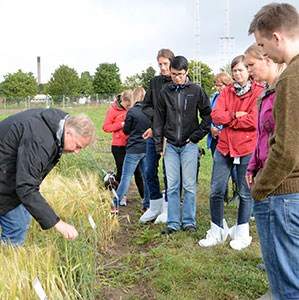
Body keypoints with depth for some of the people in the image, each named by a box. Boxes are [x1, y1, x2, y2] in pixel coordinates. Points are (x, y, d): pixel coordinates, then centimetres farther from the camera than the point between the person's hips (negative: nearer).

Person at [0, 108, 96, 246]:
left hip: (17, 172, 10)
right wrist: (57, 223, -38)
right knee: (17, 230, -8)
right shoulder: (39, 141, -35)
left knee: (24, 220, 17)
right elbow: (27, 189, -38)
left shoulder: (58, 119, -5)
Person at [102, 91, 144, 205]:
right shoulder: (113, 110, -4)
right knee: (121, 171, 7)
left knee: (137, 171, 4)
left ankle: (144, 196, 10)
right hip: (119, 146, -2)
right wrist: (121, 125, -15)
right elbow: (105, 127, -5)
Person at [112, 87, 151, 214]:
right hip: (148, 149, 4)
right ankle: (147, 205, 15)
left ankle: (115, 204, 3)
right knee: (147, 177, 11)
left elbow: (126, 131, -3)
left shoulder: (131, 111, -11)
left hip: (134, 149, -4)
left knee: (126, 177, 0)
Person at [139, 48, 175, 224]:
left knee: (169, 172, 3)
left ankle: (168, 208, 17)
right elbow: (146, 107, 14)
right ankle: (155, 206, 23)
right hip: (154, 134, 6)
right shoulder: (155, 82, 11)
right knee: (150, 171, 9)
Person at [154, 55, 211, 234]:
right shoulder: (165, 92, 5)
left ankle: (189, 221, 14)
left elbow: (208, 115, 4)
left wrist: (197, 135, -3)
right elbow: (159, 119, 9)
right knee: (172, 186, 4)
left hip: (189, 144, -2)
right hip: (170, 145, 2)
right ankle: (173, 222, 12)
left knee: (189, 185, 2)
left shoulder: (196, 91, -1)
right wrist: (159, 144, 5)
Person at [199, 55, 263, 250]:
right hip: (224, 147, 5)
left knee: (245, 193, 8)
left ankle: (242, 234, 24)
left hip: (247, 149, -4)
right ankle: (217, 231, 22)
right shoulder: (227, 92, 11)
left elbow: (254, 121, -17)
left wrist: (228, 121, -6)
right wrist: (235, 115, -15)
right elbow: (216, 116, -1)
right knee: (216, 191, 5)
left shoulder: (259, 92, -5)